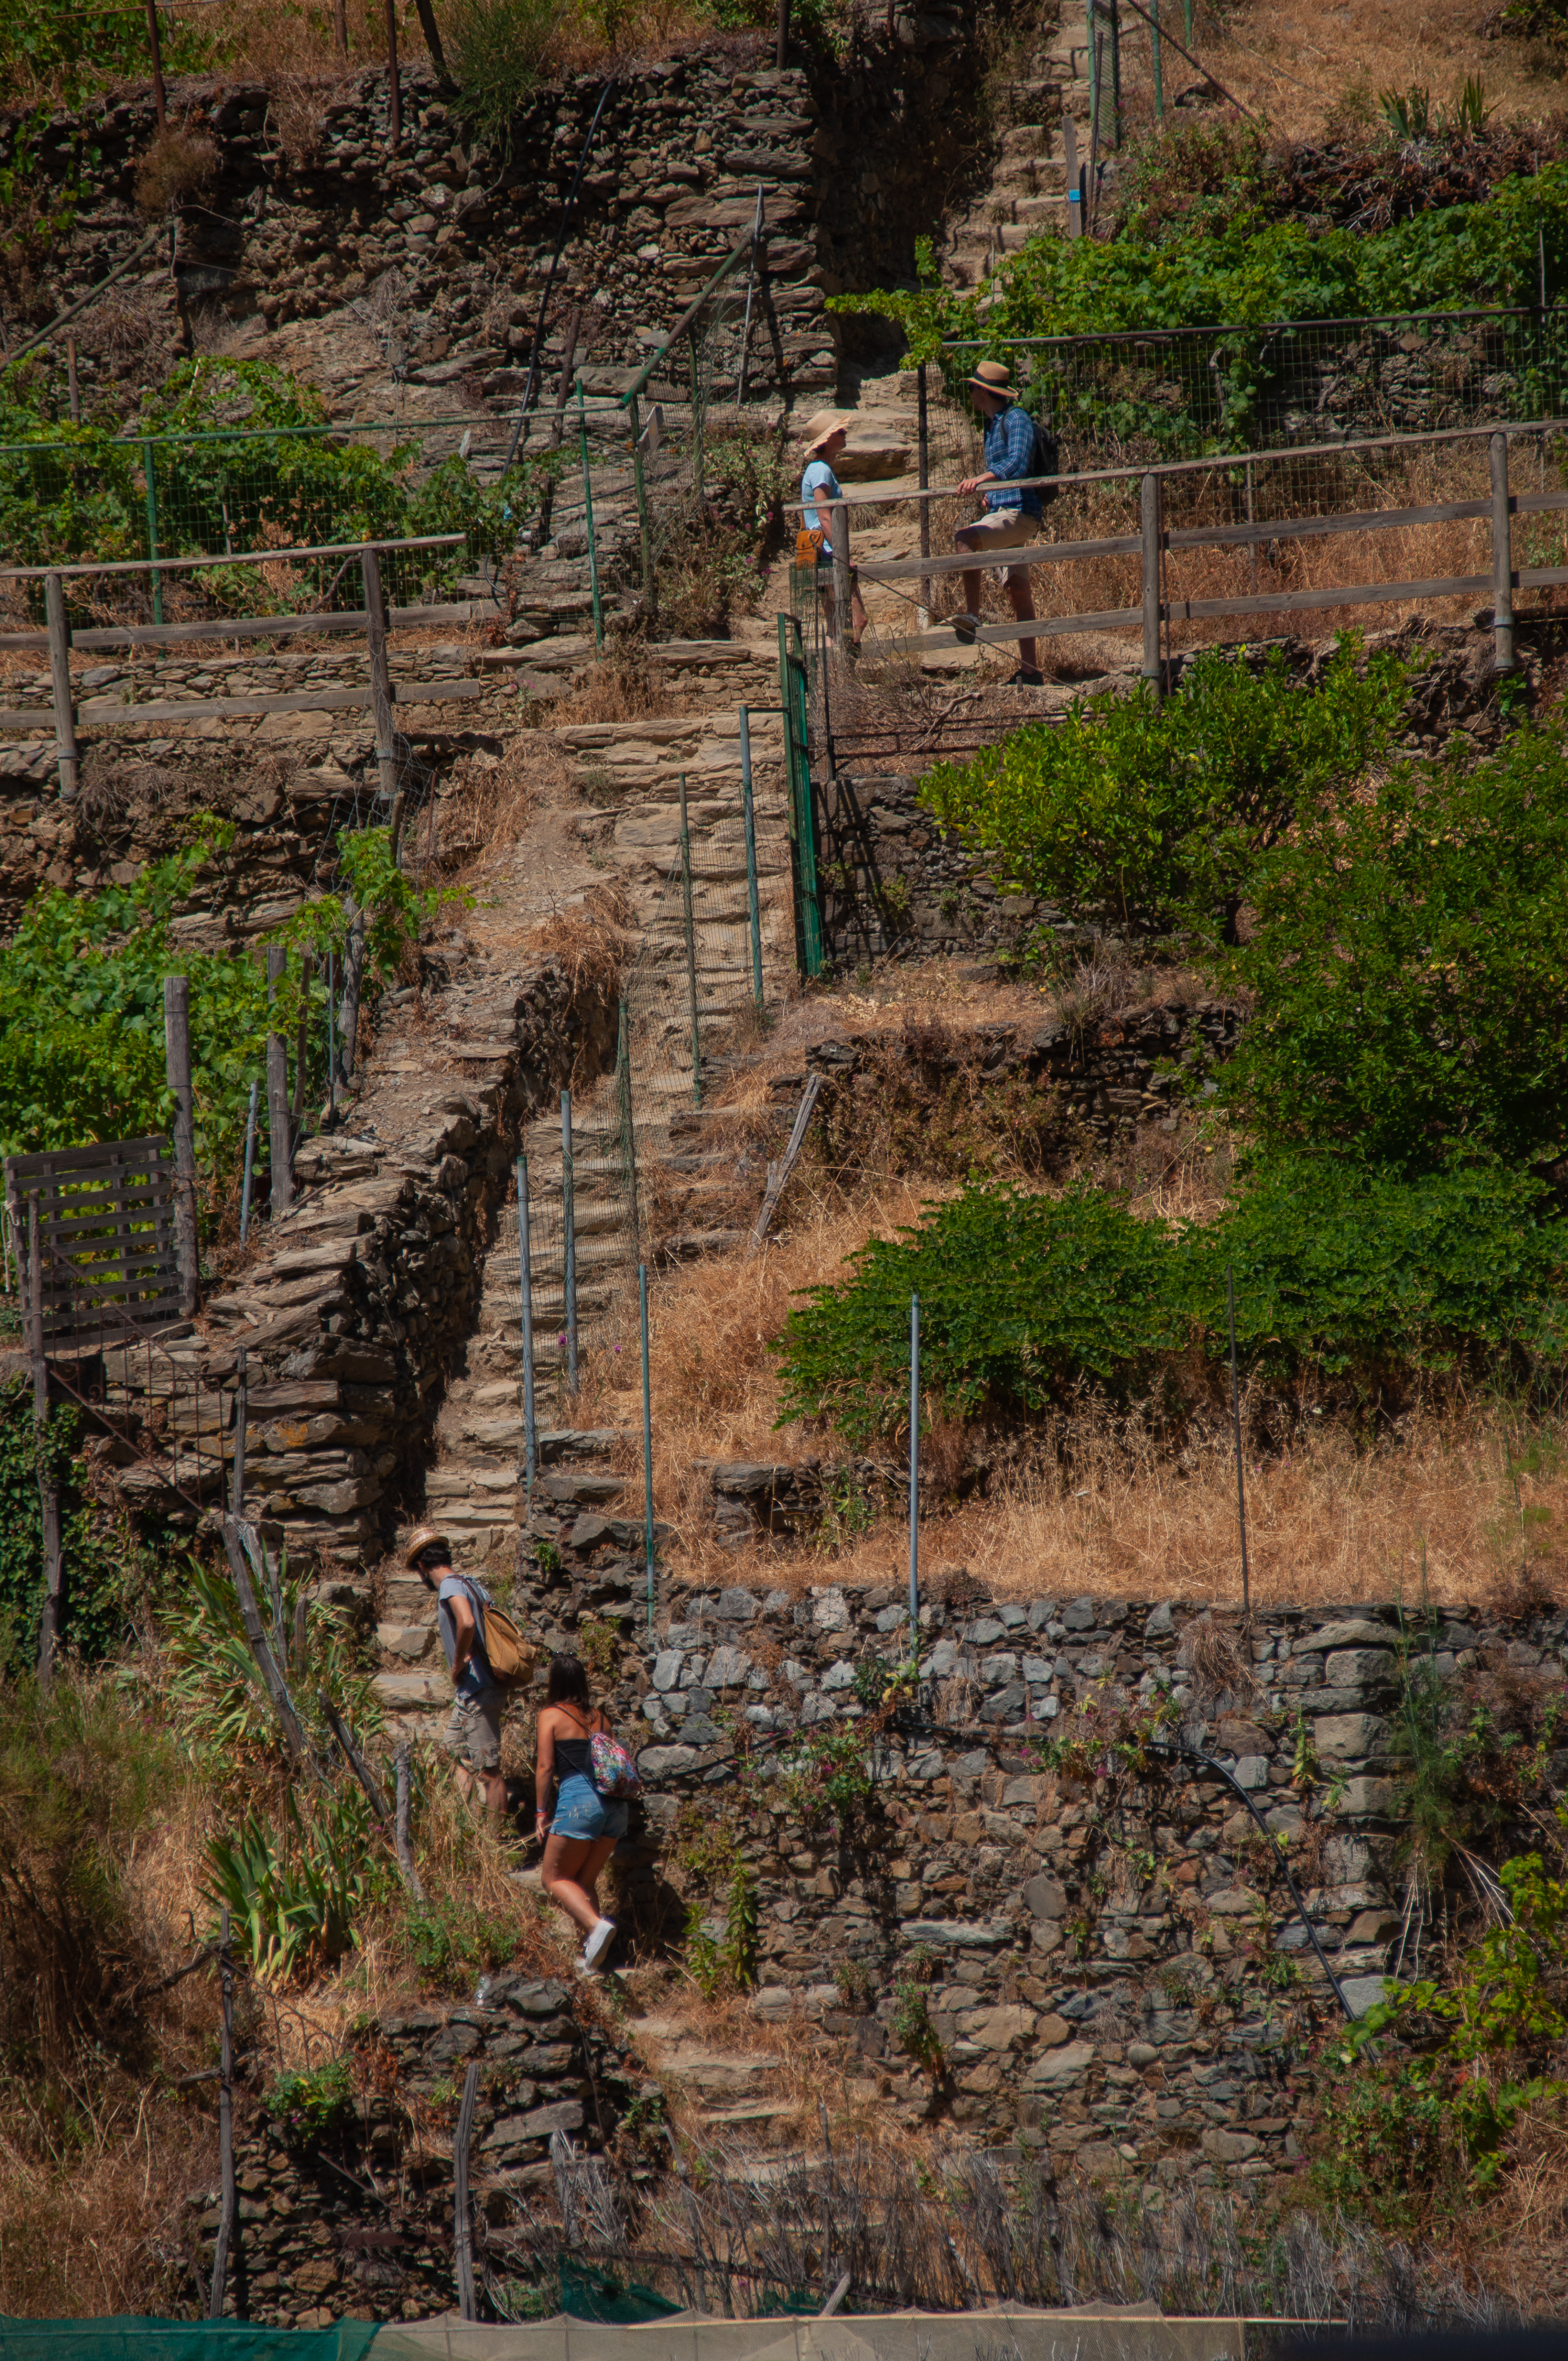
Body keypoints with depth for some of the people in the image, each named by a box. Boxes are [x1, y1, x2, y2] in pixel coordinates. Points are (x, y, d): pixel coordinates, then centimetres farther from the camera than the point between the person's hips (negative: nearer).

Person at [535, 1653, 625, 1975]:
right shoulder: (597, 1718, 17)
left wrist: (542, 1811, 2)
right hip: (614, 1803, 6)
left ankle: (596, 1925, -20)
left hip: (579, 1801, -6)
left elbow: (546, 1766, -4)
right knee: (584, 1882, 16)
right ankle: (591, 1957, 5)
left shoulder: (551, 1715, 2)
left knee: (554, 1879, 6)